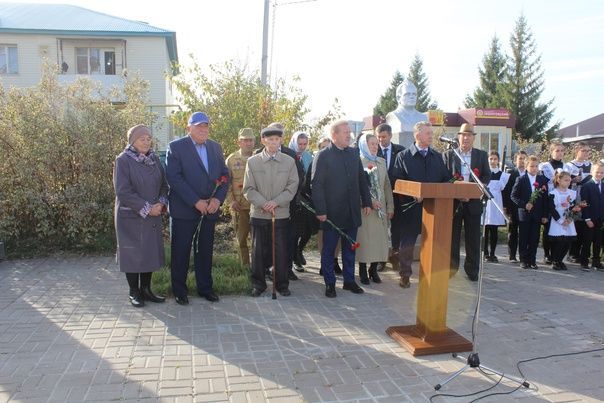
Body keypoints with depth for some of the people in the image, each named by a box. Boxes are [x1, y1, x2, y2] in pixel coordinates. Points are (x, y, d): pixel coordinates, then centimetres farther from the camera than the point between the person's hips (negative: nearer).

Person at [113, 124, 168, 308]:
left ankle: (145, 289, 22)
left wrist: (160, 204, -9)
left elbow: (163, 184, 9)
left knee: (151, 252, 9)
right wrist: (146, 208, -17)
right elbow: (123, 191, -16)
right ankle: (134, 292, 18)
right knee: (133, 253, 4)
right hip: (131, 217, -5)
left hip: (153, 216, 5)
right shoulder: (123, 160, -10)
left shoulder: (154, 159, 7)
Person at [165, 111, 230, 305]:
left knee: (205, 250, 13)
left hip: (210, 208, 4)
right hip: (184, 209, -4)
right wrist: (196, 202, -18)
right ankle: (179, 290, 19)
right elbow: (173, 177, -14)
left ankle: (205, 287, 26)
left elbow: (224, 175, 9)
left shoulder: (216, 147, 11)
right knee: (181, 251, 5)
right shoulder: (176, 147, -5)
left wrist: (218, 198, -8)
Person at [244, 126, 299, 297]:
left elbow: (292, 187, 1)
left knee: (281, 250, 4)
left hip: (281, 214, 0)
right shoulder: (252, 162, 4)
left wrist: (276, 202, -12)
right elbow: (249, 189, 1)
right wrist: (263, 203, -13)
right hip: (259, 214, 0)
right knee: (259, 251, 6)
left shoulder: (289, 162, 5)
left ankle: (282, 284, 18)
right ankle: (258, 284, 20)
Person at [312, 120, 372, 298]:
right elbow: (317, 185, -11)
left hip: (352, 211, 5)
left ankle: (349, 280, 27)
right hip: (332, 212, -5)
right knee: (328, 249, 6)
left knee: (350, 248, 14)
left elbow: (362, 179, 12)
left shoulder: (354, 153, 8)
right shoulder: (323, 156, -8)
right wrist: (320, 211, -15)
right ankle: (329, 283, 19)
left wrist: (367, 202, 7)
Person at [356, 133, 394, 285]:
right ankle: (363, 271, 10)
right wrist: (370, 201, -18)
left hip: (381, 207, 5)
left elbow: (387, 185, 13)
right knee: (364, 239, -1)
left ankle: (373, 269, 16)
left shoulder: (381, 162, 13)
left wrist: (390, 207, 8)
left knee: (380, 238, 4)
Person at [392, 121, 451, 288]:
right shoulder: (403, 156, 0)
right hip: (411, 206, -3)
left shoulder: (437, 156, 12)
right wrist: (412, 194, -17)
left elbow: (446, 179, 10)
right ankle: (405, 275, 15)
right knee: (407, 242, 3)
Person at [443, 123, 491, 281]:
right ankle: (451, 267, 16)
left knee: (473, 238, 5)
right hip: (453, 201, -1)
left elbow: (487, 176, 3)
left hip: (473, 202, 1)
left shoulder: (482, 155, 9)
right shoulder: (448, 155, 6)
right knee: (452, 237, 6)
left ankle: (472, 270, 15)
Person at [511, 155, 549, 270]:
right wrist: (524, 204, -15)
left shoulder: (543, 180, 6)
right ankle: (523, 260, 13)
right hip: (524, 213, -2)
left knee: (534, 239, 4)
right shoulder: (521, 179, 0)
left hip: (537, 214, 2)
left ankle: (532, 260, 14)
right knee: (523, 239, 4)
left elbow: (545, 198, 5)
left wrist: (545, 215, 1)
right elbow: (513, 195, -2)